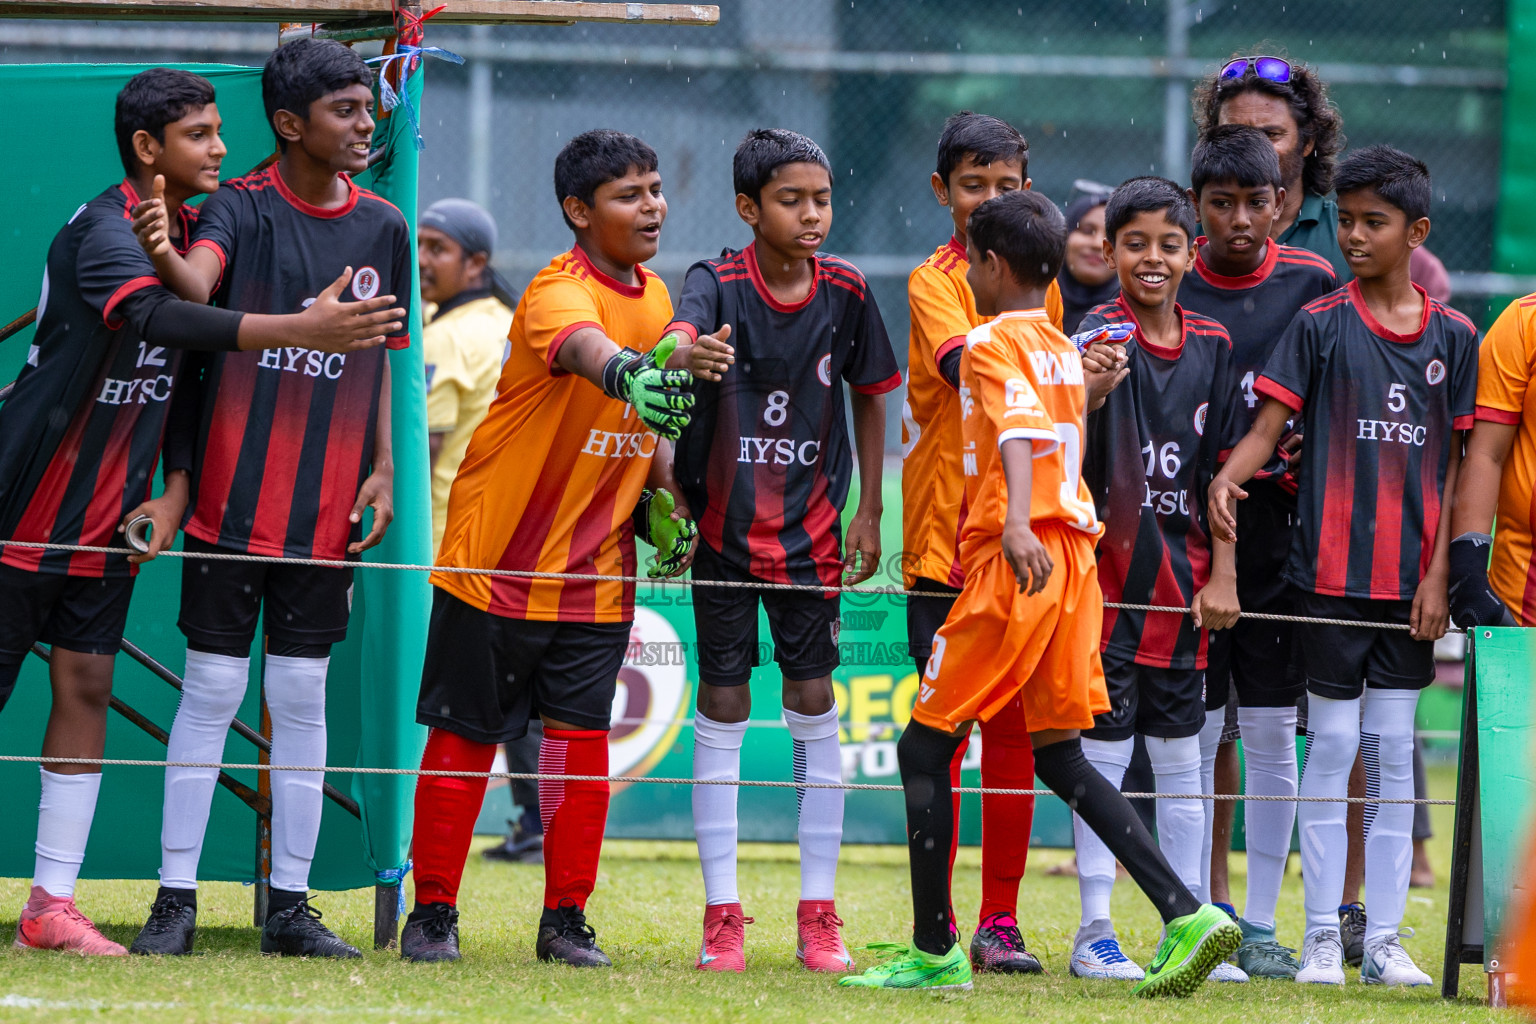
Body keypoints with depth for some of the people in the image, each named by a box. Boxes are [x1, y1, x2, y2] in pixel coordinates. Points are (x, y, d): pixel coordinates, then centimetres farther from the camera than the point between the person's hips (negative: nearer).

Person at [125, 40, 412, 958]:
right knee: (212, 689, -1)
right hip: (234, 494, -4)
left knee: (303, 698, 7)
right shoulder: (243, 208, -5)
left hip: (327, 505, 4)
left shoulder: (383, 228, 9)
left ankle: (291, 906, 12)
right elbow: (196, 283, -25)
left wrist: (382, 469, 7)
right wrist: (162, 253, -48)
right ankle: (176, 899, 4)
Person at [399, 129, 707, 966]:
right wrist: (630, 372, -65)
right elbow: (580, 345, -43)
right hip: (497, 559, -6)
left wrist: (668, 497, 6)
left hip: (597, 568, 6)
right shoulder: (560, 291, -18)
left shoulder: (656, 298, 7)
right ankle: (433, 913, 13)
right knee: (464, 737, 3)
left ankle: (567, 920, 10)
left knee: (581, 736, 2)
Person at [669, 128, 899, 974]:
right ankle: (722, 913, 7)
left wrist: (868, 511, 6)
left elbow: (869, 396, 9)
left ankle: (819, 912, 7)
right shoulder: (718, 284, -13)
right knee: (721, 709, 1)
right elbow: (680, 335, -35)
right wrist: (683, 359, -60)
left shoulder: (845, 292, -3)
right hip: (723, 524, -2)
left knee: (814, 705, 1)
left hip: (811, 525, 2)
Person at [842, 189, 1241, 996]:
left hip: (1015, 565, -8)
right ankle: (1185, 915, -4)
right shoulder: (1064, 351, 18)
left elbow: (1019, 429, -25)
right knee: (1059, 756, 10)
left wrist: (1016, 523, -41)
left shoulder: (991, 344, -7)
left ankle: (934, 951, 3)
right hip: (1072, 556, 8)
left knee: (925, 748, 2)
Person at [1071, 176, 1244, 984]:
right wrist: (1090, 394, -47)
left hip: (1183, 581, 5)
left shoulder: (1212, 346, 7)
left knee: (1180, 763, 10)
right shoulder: (1101, 335, -8)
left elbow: (1218, 469, 10)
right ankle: (1094, 934, 4)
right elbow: (1072, 455, -25)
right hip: (1109, 573, -5)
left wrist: (1222, 576, 4)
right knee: (1103, 755, -1)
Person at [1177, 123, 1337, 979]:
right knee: (1195, 730, 0)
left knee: (1274, 731, 3)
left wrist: (1306, 451, -8)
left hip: (1280, 530, 1)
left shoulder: (1313, 283, 3)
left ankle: (1261, 924, 10)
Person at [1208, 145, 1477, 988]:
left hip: (1410, 578, 2)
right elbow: (1267, 427, -6)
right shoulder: (1320, 326, 1)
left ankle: (1384, 941, 7)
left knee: (1394, 752, 4)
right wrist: (1228, 477, -28)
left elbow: (1456, 465, 7)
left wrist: (1439, 576, -1)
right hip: (1331, 568, -2)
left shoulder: (1452, 338, 6)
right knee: (1332, 745, -1)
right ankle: (1321, 938, 3)